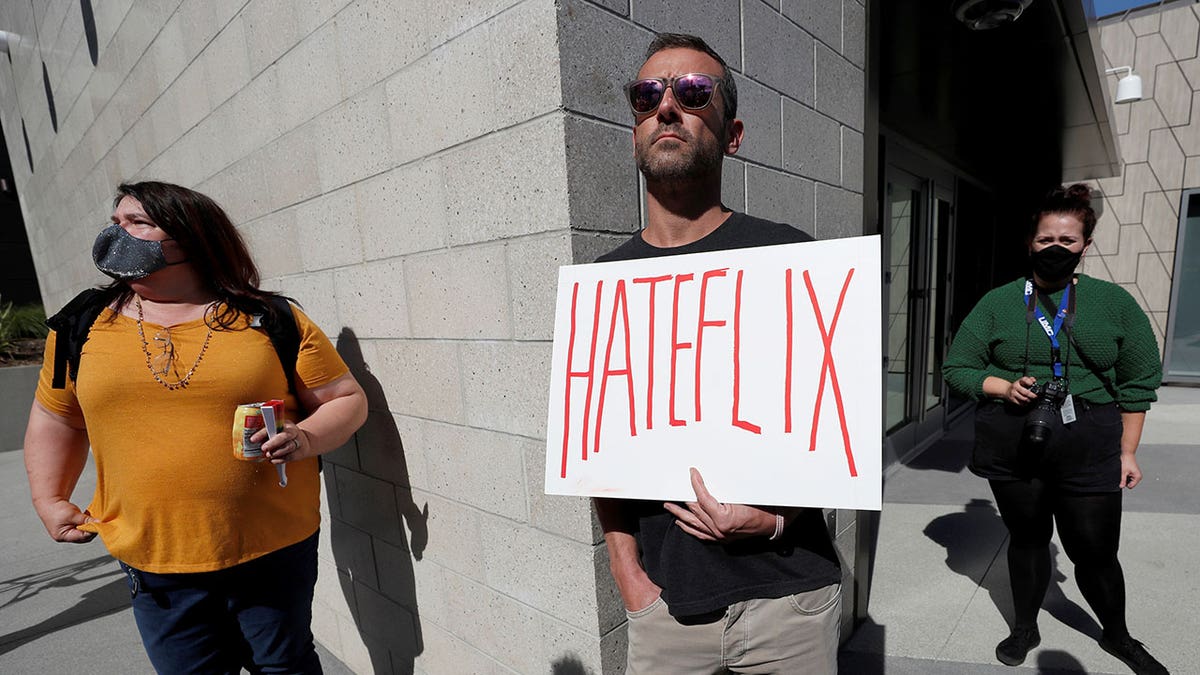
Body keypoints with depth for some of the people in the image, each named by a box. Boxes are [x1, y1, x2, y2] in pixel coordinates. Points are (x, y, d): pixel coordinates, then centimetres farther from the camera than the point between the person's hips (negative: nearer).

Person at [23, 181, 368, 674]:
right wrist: (49, 501, 11)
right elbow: (56, 418, 17)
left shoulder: (272, 320, -7)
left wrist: (305, 439, -21)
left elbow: (347, 399, -5)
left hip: (274, 550, -2)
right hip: (153, 559, 3)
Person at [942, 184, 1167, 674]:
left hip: (1088, 450, 0)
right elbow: (956, 368, 2)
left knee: (1096, 550, 10)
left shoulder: (1115, 302, 2)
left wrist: (1128, 451, 3)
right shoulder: (999, 302, -1)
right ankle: (1025, 628, 37)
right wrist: (1004, 387, -15)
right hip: (1012, 447, 0)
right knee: (1027, 538, 16)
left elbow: (1137, 384, 6)